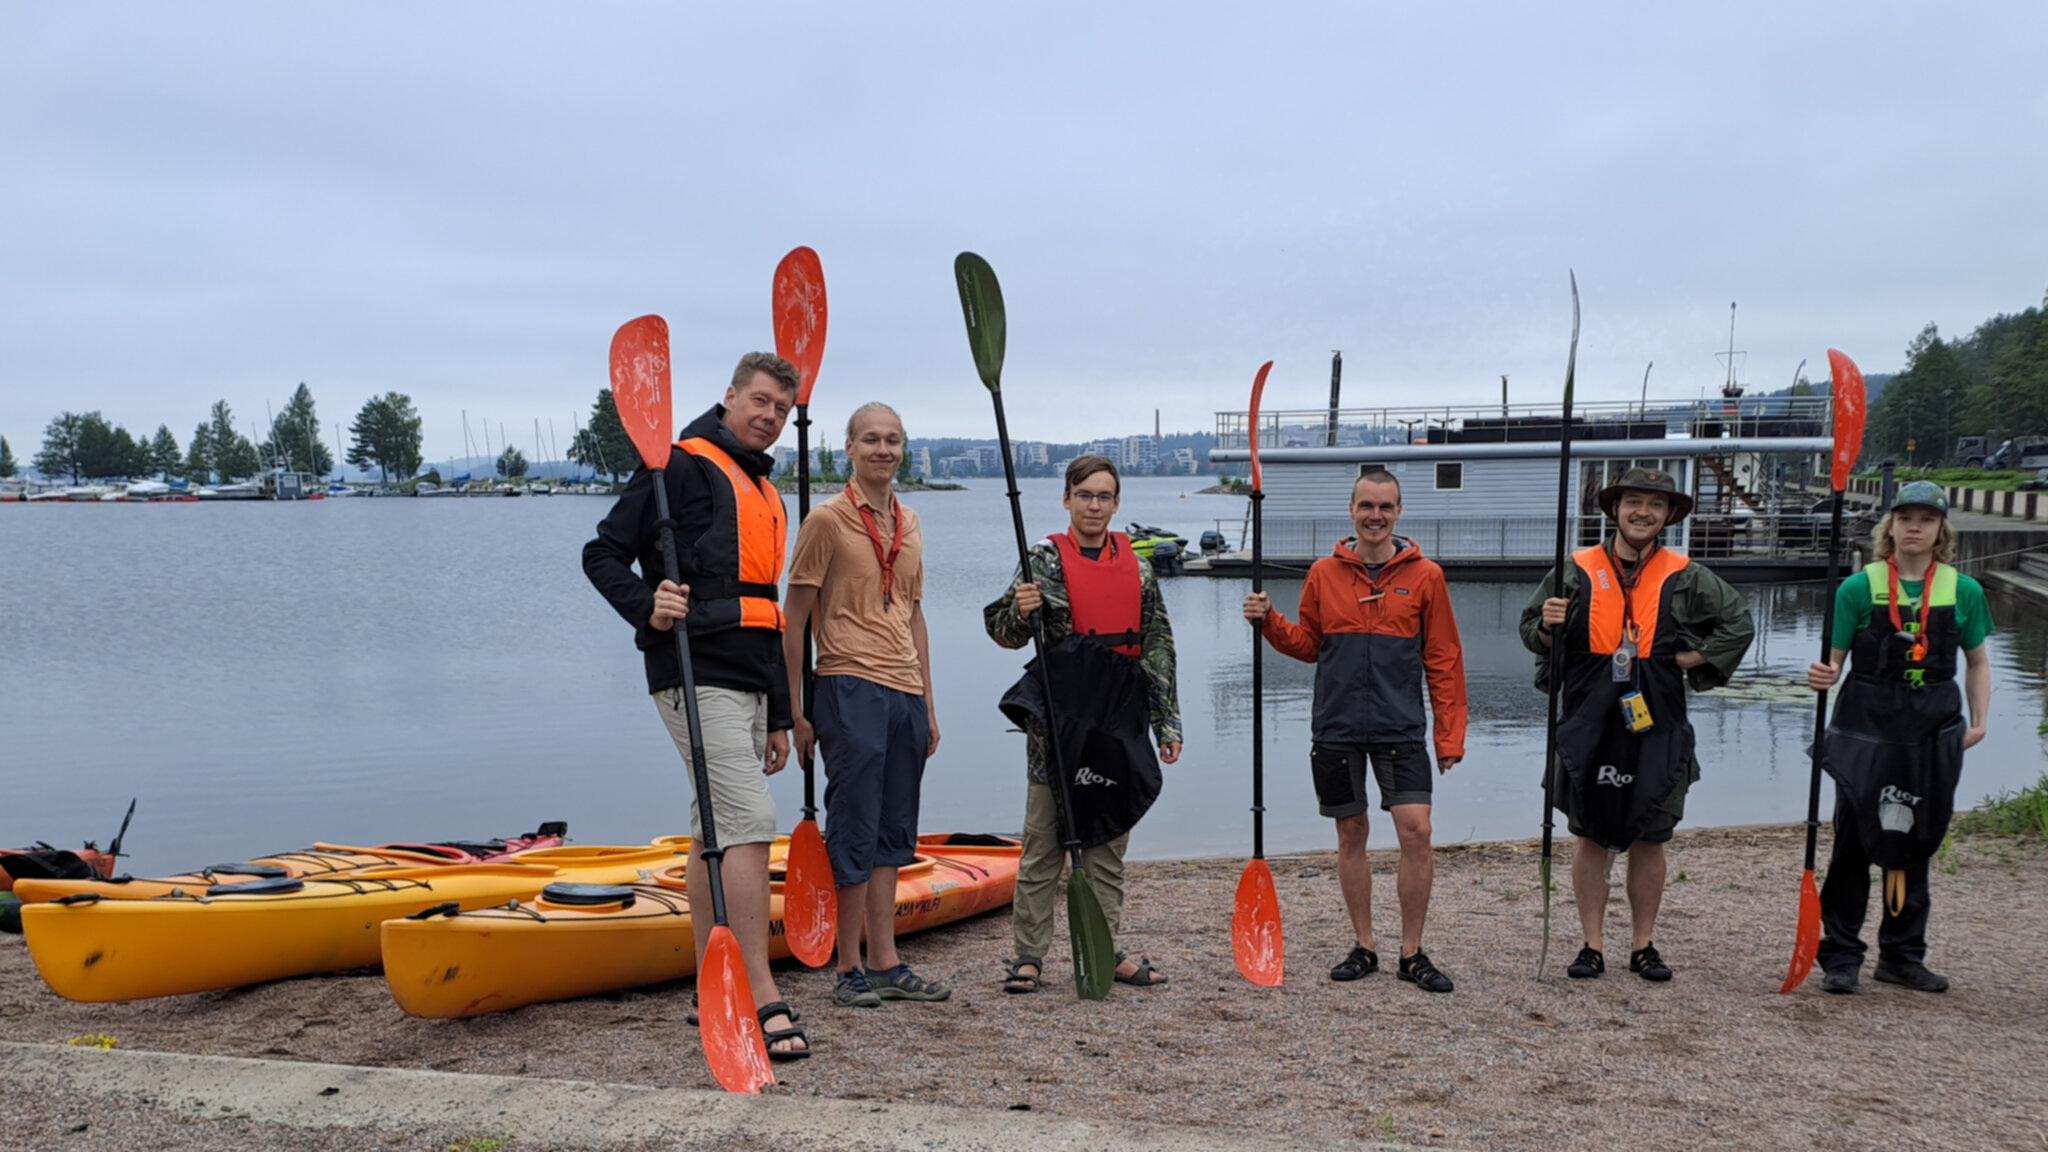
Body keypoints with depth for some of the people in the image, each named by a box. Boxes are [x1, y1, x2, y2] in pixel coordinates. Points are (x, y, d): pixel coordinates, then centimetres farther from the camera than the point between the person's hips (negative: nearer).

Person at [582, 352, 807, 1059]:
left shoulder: (766, 493, 23)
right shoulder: (683, 465, -2)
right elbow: (603, 554, -5)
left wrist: (779, 715, 22)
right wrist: (647, 609, -23)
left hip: (747, 681, 9)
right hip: (698, 675, -9)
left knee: (716, 831, 12)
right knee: (750, 823, -15)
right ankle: (763, 998, -12)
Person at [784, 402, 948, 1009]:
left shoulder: (909, 524, 15)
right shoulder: (828, 520, -4)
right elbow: (794, 618, -5)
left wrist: (928, 706, 18)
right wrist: (795, 712, -9)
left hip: (905, 695, 7)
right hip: (851, 690, -7)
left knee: (892, 834, 11)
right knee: (855, 832, -2)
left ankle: (885, 964, 18)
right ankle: (850, 971, 8)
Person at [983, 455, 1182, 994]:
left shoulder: (1138, 567, 10)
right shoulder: (1045, 560, -1)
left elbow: (1159, 646, 12)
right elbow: (1008, 635, -2)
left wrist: (1167, 721, 8)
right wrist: (1019, 612, -25)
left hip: (1120, 717, 4)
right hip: (1059, 714, -4)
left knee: (1108, 839, 11)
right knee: (1043, 841, 1)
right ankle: (1029, 954, 9)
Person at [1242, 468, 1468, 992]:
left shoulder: (1425, 575, 1)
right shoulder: (1324, 573, 5)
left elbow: (1444, 660, 2)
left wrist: (1450, 735, 0)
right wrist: (1268, 621, -5)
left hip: (1400, 729, -1)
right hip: (1336, 727, 2)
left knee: (1416, 831, -8)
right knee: (1351, 833, 9)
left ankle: (1412, 953, 8)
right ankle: (1364, 946, 23)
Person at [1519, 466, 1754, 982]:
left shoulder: (1685, 577, 4)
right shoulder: (1577, 570, 3)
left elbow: (1738, 622, 12)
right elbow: (1532, 631, 9)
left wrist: (1697, 658, 2)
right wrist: (1547, 627, -13)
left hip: (1656, 726, 1)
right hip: (1590, 723, -1)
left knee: (1649, 839, 8)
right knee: (1592, 838, 4)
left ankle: (1644, 944, 21)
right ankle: (1592, 945, 14)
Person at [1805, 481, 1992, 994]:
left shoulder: (1964, 591, 2)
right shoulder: (1860, 587, -5)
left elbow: (1977, 663, 12)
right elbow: (1834, 658, -5)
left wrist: (1979, 721, 2)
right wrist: (1823, 677, -26)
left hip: (1934, 734, 3)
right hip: (1866, 727, -2)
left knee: (1915, 845, 11)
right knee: (1854, 841, -1)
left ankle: (1903, 956, 24)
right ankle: (1841, 956, 9)